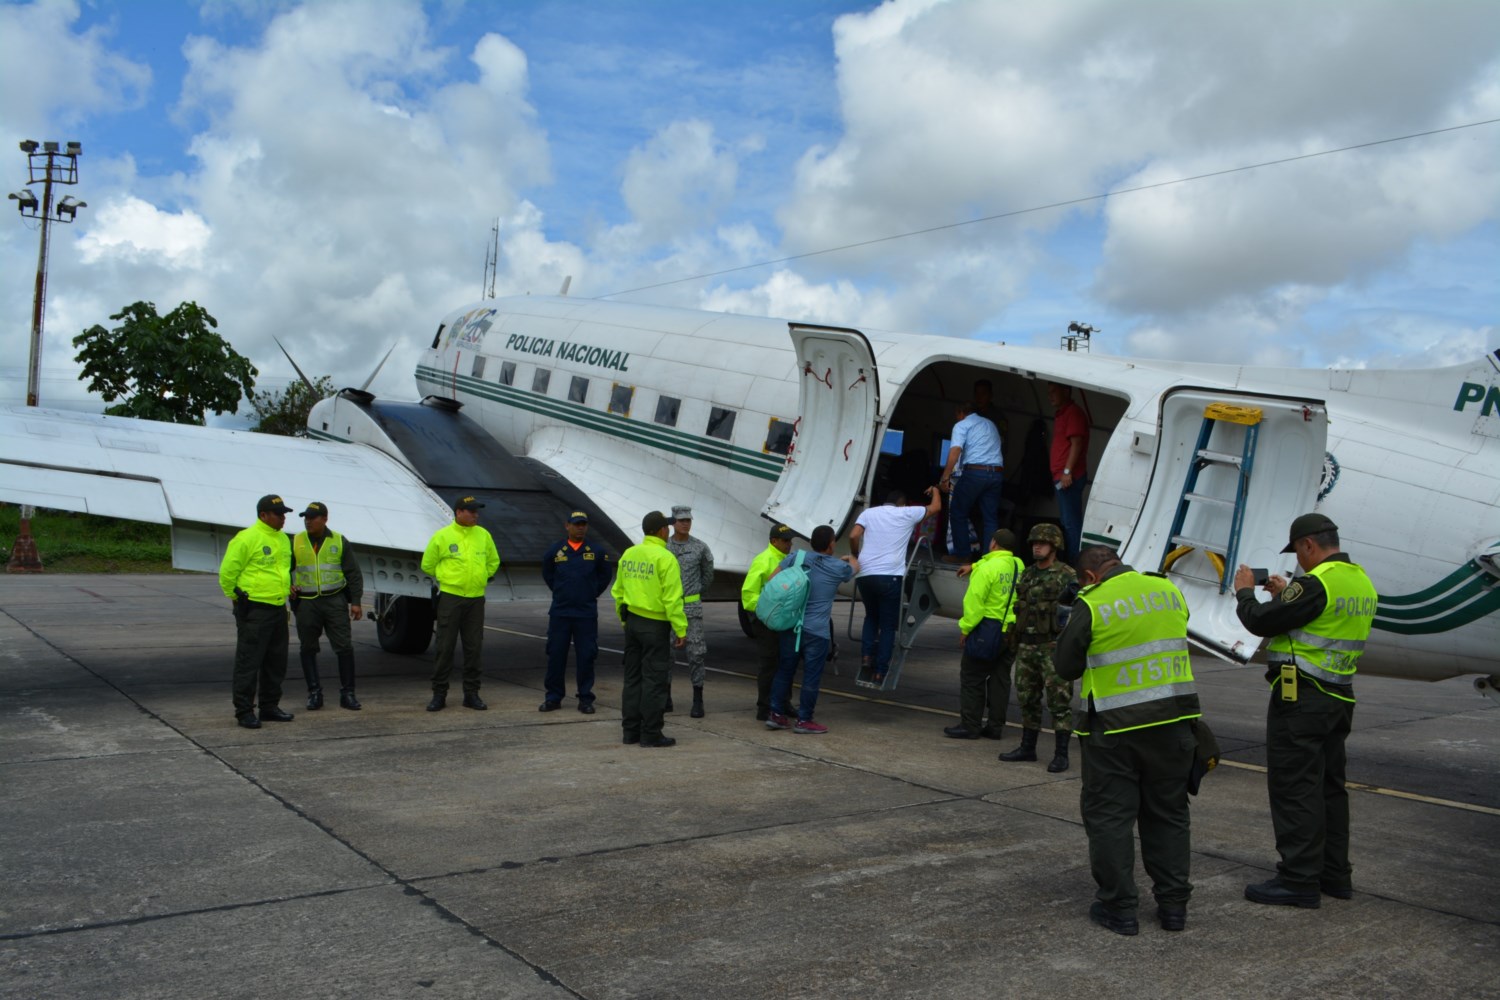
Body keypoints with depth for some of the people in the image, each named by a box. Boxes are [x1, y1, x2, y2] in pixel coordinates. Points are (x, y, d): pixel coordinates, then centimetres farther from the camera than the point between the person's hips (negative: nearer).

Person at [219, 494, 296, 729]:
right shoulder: (246, 539, -13)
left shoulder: (283, 539, 13)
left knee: (276, 662, 13)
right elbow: (227, 572, -11)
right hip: (254, 611, -8)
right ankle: (244, 711, 2)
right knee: (248, 662, -4)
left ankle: (270, 707, 24)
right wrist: (238, 597, -3)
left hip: (278, 609, 8)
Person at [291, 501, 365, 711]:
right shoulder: (296, 542, 5)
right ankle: (314, 693, 16)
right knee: (308, 649, 6)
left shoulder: (339, 542, 3)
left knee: (344, 647, -4)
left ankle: (347, 693, 5)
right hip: (306, 603, 1)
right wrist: (288, 586, -6)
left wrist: (356, 601, -4)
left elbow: (353, 574, 3)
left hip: (335, 601, -1)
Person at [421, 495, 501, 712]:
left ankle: (471, 693, 14)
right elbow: (427, 565, 5)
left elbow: (493, 562, 19)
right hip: (450, 598, -3)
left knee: (473, 647, 6)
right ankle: (439, 694, 7)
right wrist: (446, 578, 7)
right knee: (445, 647, -1)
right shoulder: (442, 536, -5)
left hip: (476, 599, 3)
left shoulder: (483, 535, 6)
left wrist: (480, 578, 10)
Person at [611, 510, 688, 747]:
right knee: (654, 680, -1)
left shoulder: (628, 554, 7)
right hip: (655, 624, -7)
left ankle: (630, 731, 18)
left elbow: (618, 591, 12)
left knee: (633, 677, 13)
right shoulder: (665, 558, -14)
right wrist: (681, 630, -13)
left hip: (632, 621, 7)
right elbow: (672, 598, -17)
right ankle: (650, 734, 2)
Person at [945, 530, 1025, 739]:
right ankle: (995, 725, 16)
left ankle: (970, 726, 3)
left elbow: (975, 602, -17)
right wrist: (974, 567, 31)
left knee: (972, 678, 2)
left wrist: (965, 628, -10)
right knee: (1000, 679, 13)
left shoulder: (987, 569, -16)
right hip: (1011, 631, 7)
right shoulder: (1018, 566, 6)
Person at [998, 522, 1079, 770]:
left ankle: (1061, 754, 0)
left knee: (1059, 701, -4)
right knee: (1027, 699, 13)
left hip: (1053, 646, -7)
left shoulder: (1066, 575, -7)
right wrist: (1014, 640, 20)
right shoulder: (1027, 574, 15)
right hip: (1027, 646, 7)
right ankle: (1027, 748, 24)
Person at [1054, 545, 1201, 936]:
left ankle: (1118, 907, 9)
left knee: (1109, 816, 6)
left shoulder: (1091, 606, -11)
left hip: (1115, 727, -5)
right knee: (1168, 813, 16)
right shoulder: (1170, 591, 4)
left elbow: (1066, 667, -4)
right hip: (1173, 719, 5)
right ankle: (1173, 904, 21)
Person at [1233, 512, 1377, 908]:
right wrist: (1287, 594, 25)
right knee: (1329, 786, 16)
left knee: (1295, 787, -3)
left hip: (1301, 698, -9)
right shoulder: (1363, 583, 10)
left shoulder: (1316, 583, -19)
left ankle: (1299, 879, 0)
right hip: (1340, 697, 9)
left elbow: (1262, 622, -16)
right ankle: (1335, 873, 25)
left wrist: (1245, 592, 2)